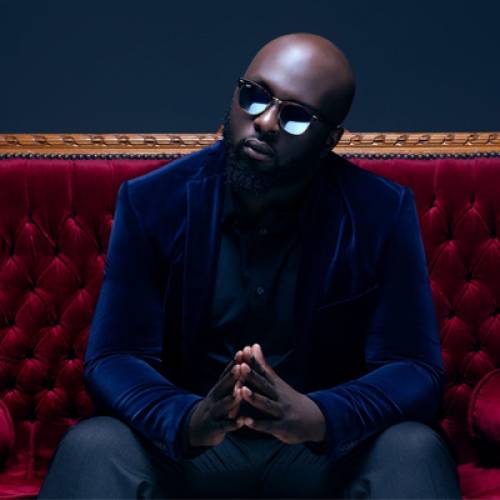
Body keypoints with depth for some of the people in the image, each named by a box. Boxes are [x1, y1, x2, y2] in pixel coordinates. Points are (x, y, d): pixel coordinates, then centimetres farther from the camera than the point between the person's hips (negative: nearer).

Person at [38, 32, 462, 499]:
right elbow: (114, 360, -10)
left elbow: (414, 369, -11)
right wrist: (189, 421, -32)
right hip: (183, 447, 0)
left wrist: (317, 418, -33)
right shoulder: (152, 201, -7)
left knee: (415, 448, -29)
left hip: (330, 452, 0)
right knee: (92, 446, -28)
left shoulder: (383, 212, -8)